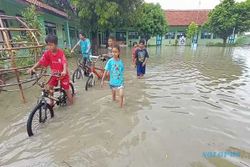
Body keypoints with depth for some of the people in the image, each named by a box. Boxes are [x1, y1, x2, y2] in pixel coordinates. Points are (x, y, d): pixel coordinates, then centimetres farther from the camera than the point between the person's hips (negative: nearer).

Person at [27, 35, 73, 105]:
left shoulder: (61, 52, -21)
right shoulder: (47, 53, -11)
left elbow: (64, 63, -33)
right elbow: (40, 62, -16)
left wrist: (64, 71, -51)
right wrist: (32, 68, -32)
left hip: (63, 74, -3)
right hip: (54, 74, 4)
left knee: (66, 89, 3)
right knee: (50, 86, -10)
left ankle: (71, 103, 22)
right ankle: (51, 102, 11)